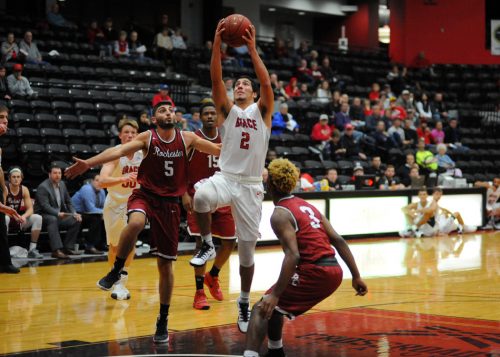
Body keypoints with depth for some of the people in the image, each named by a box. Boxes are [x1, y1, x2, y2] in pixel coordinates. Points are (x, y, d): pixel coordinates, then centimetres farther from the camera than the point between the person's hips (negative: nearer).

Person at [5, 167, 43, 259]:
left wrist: (24, 216, -26)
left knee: (38, 218, -16)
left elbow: (30, 209, -3)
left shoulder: (24, 189, -1)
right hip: (7, 219, -5)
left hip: (19, 220, 5)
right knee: (5, 218, -39)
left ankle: (32, 249, -14)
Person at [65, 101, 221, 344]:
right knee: (135, 223, -39)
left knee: (165, 264, 4)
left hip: (170, 202, 2)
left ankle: (163, 321, 16)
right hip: (145, 194, -2)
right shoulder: (147, 138, -6)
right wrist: (88, 163, -33)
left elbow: (220, 150, 6)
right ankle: (116, 271, -16)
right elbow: (119, 150, -20)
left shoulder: (187, 138, 1)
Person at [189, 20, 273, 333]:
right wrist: (217, 43, -17)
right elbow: (216, 79, -7)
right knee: (201, 196, -37)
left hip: (251, 185, 0)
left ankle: (244, 302, 25)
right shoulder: (227, 110, 8)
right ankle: (207, 245, -13)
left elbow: (267, 83, -12)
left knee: (247, 248, 6)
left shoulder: (262, 111, 6)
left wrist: (253, 49, -18)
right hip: (226, 177, 0)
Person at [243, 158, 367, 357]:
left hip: (314, 272, -8)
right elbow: (338, 241, 13)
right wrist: (356, 276, 15)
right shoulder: (308, 206, 18)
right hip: (334, 272, 8)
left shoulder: (280, 214, -6)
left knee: (262, 309, -5)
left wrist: (275, 294, -24)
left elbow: (293, 255, -20)